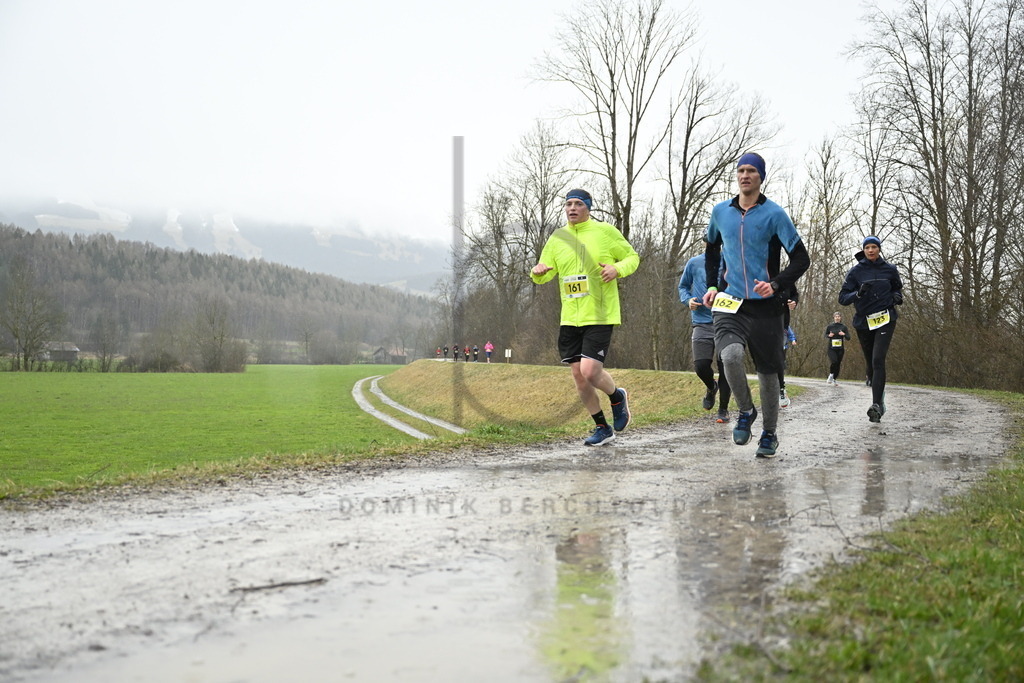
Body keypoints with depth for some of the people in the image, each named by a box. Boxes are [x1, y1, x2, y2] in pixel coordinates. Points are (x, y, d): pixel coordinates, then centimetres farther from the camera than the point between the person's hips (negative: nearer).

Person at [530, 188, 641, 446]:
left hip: (600, 316, -5)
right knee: (578, 375, 5)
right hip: (570, 318, 5)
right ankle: (602, 428, 22)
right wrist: (538, 272, -13)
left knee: (590, 371, -16)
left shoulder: (605, 231, -1)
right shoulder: (557, 237, 9)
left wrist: (617, 268, -14)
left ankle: (617, 397, 18)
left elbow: (633, 257, 7)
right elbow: (544, 276, 11)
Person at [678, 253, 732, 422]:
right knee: (700, 365, -10)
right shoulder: (694, 263, 4)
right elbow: (683, 286, 18)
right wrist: (688, 300, -3)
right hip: (702, 323, 0)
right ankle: (711, 387, 26)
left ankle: (723, 409, 18)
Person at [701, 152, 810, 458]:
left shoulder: (774, 213, -4)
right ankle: (745, 411, 0)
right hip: (729, 304, 1)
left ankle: (769, 434, 26)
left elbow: (801, 258, -4)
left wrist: (776, 285, -19)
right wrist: (712, 286, 15)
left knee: (768, 372, 6)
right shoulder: (720, 211, 7)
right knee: (730, 355, -26)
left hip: (765, 306, -1)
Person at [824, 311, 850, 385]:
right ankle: (831, 374, 4)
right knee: (834, 361, -22)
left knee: (838, 364, 3)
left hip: (840, 349, 2)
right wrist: (829, 335, -7)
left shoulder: (843, 327, 4)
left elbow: (848, 337, 5)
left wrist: (844, 334, -15)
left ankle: (834, 379, 19)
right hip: (831, 348, -2)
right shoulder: (830, 327, 3)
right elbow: (825, 335, 15)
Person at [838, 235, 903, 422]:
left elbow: (897, 287, 23)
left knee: (878, 360, -18)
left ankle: (876, 405, -24)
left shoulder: (890, 269, 4)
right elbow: (843, 298, -1)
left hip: (885, 320, -2)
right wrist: (858, 293, -20)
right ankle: (880, 399, 37)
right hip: (864, 321, 2)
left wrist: (897, 296, 0)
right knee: (870, 363, 11)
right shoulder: (856, 271, 1)